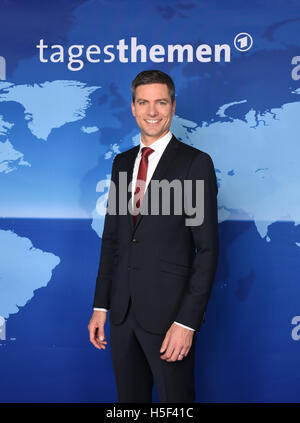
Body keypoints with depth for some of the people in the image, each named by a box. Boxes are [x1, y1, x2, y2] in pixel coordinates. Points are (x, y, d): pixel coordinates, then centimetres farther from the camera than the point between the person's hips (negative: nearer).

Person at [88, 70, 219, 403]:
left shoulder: (196, 163, -8)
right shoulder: (121, 162, 10)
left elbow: (207, 248, -11)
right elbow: (111, 236, 12)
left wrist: (187, 322, -15)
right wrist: (100, 305, 9)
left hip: (169, 313, -5)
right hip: (122, 312, 5)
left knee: (175, 399, 8)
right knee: (129, 399, 16)